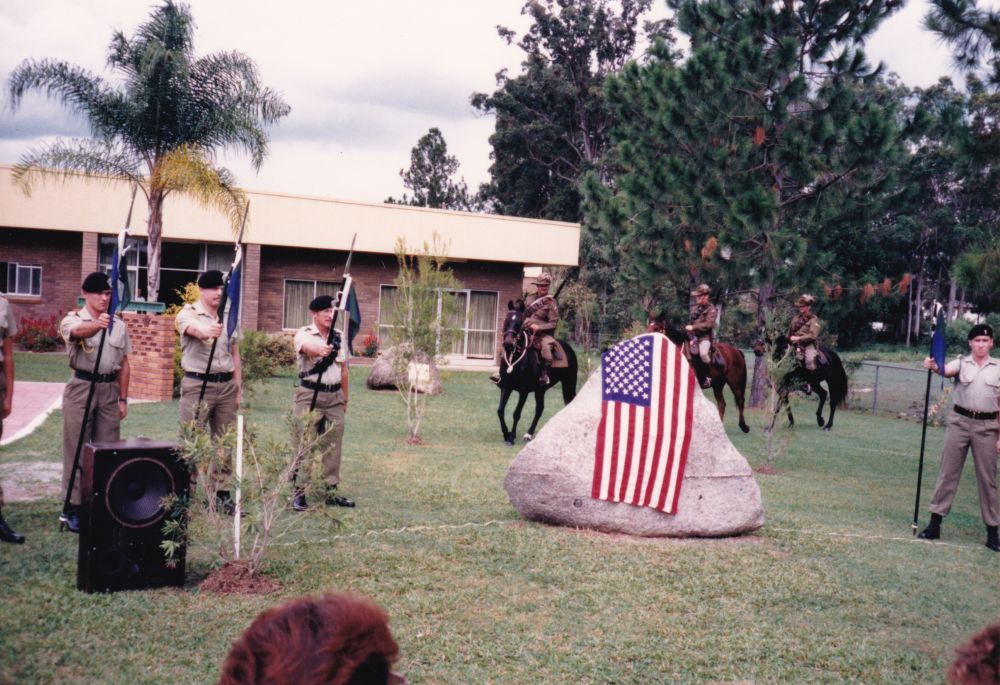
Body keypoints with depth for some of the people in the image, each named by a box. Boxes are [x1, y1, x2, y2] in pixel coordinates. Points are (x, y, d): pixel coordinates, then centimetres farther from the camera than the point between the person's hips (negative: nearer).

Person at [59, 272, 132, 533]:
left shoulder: (119, 325, 10)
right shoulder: (73, 319, -4)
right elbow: (78, 332, -30)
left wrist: (123, 398, 8)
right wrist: (96, 325, -52)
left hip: (109, 389, 4)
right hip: (82, 388, -4)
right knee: (77, 448, -1)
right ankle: (73, 507, 5)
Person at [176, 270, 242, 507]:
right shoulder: (188, 314, -5)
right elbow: (196, 329, -30)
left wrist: (238, 388, 11)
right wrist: (208, 331, -53)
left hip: (226, 385, 5)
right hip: (198, 385, -5)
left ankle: (220, 492, 18)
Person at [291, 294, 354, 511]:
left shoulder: (338, 337, 12)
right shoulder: (304, 334, -6)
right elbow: (308, 347, -31)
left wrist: (345, 399, 18)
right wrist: (321, 350, -53)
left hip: (335, 397, 5)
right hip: (310, 396, -5)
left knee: (333, 445, 8)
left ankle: (331, 490, 16)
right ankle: (299, 492, 1)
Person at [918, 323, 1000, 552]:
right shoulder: (961, 363, 2)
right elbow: (946, 371, -21)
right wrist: (933, 366, -45)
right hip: (960, 421, 0)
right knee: (948, 472, 3)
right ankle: (935, 524, 9)